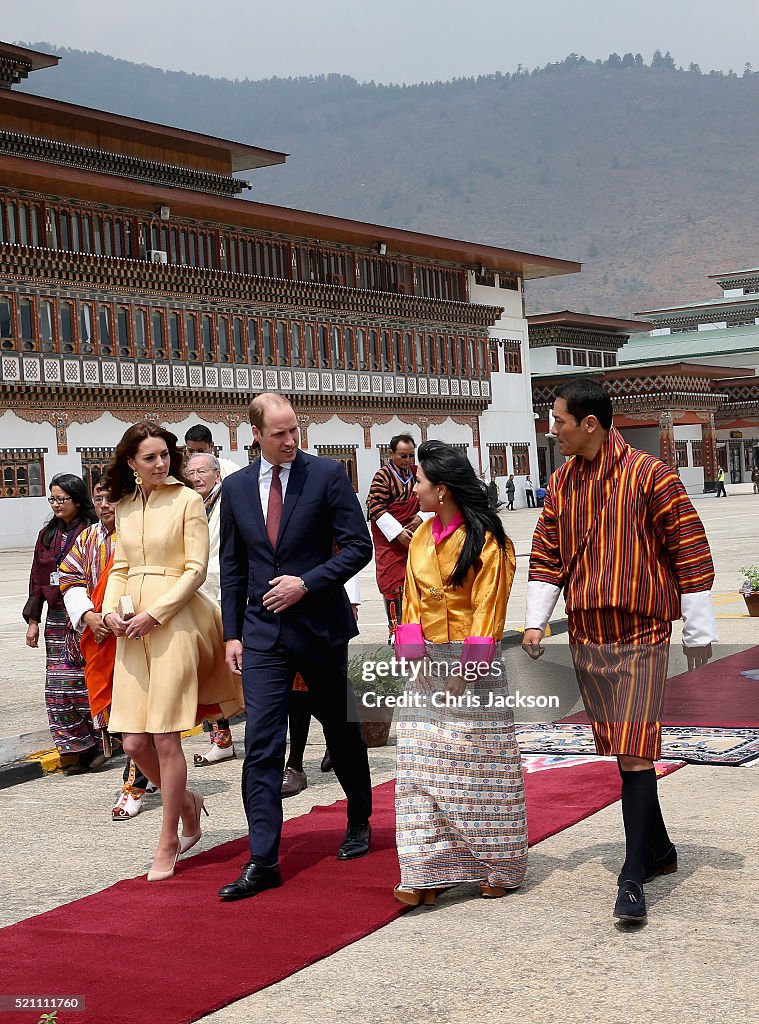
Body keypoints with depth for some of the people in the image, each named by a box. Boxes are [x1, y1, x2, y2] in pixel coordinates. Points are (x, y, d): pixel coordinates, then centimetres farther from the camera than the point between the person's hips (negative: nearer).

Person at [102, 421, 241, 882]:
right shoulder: (125, 507, 13)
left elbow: (196, 568, -7)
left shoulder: (188, 501, -3)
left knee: (165, 738, -3)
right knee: (135, 743, 3)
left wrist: (154, 614, -14)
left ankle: (168, 843, 11)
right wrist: (110, 610, 1)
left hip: (174, 623, -5)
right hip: (133, 630, 5)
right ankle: (188, 802, 29)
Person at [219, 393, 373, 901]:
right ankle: (263, 860, -3)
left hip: (321, 627, -2)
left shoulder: (327, 474, -5)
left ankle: (359, 821, 36)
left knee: (342, 730, 14)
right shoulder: (236, 487, 6)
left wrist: (307, 583, -16)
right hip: (263, 633, 2)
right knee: (261, 745, -5)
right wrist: (233, 632, 5)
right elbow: (233, 567, 11)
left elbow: (359, 546, -7)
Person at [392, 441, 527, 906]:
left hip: (473, 662, -6)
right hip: (428, 662, 6)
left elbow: (486, 609, -13)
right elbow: (413, 602, 10)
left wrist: (464, 670, -17)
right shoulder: (422, 538, 10)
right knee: (423, 767, 1)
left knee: (480, 766, 2)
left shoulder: (485, 540, -10)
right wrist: (416, 657, -3)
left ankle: (498, 868, 16)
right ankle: (427, 873, 5)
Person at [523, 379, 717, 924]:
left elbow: (690, 551, -8)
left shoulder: (649, 475, -11)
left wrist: (699, 630, -6)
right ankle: (658, 849, 29)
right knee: (623, 752, 13)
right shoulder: (561, 483, 9)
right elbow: (547, 554, 16)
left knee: (635, 754, -10)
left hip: (641, 635, -6)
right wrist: (536, 620, 7)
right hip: (586, 635, 6)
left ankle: (633, 878, -7)